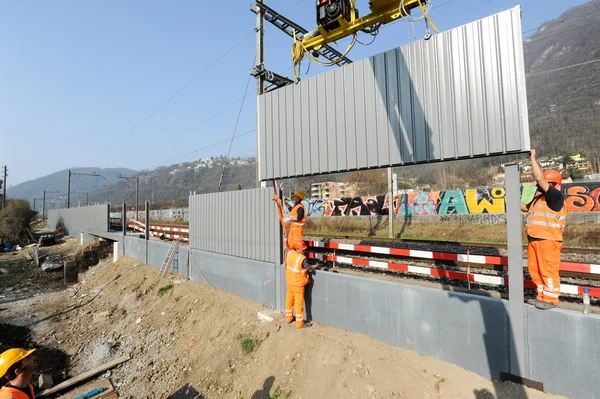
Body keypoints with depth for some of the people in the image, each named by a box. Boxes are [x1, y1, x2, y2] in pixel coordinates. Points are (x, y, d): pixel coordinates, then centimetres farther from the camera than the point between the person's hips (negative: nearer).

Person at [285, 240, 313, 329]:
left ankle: (288, 318, 36)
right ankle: (300, 323, 16)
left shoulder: (289, 253, -7)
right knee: (299, 302, 5)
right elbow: (309, 269, -17)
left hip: (289, 281, 7)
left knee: (289, 300, 19)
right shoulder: (302, 259, -26)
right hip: (298, 284, -7)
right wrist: (311, 269, 5)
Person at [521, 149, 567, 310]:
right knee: (535, 269, 14)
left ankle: (551, 299, 9)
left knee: (548, 270, -2)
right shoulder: (538, 198, 15)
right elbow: (526, 208, 33)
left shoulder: (555, 196, -10)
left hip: (548, 240, -9)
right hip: (534, 240, 9)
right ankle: (542, 296, 26)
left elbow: (539, 178, -21)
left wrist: (533, 158, -15)